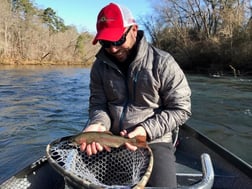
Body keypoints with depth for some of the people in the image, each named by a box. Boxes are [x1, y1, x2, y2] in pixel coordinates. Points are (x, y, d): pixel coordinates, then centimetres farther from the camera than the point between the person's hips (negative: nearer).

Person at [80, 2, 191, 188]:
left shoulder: (162, 62, -11)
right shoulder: (100, 65, 2)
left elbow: (181, 109, -8)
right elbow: (98, 104, 3)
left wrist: (147, 130, -20)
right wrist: (99, 123, -20)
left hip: (154, 142, -3)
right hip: (111, 141, 4)